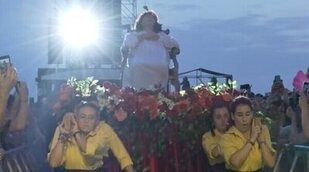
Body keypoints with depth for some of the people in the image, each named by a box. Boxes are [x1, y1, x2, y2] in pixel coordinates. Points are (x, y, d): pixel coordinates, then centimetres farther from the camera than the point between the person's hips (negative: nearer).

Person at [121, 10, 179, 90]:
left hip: (159, 68, 1)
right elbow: (127, 44, 6)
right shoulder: (134, 34, 30)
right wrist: (143, 36, 6)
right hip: (138, 68, 0)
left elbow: (175, 45, 18)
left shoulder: (161, 35, 34)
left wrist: (158, 37, 7)